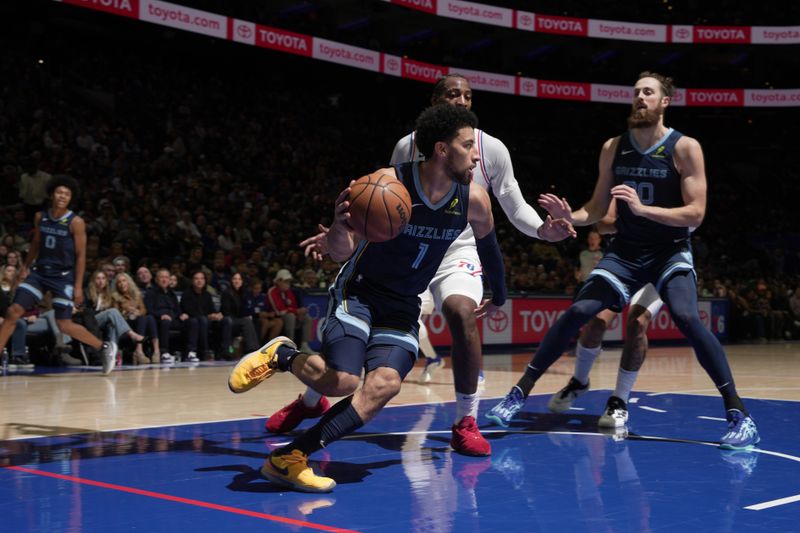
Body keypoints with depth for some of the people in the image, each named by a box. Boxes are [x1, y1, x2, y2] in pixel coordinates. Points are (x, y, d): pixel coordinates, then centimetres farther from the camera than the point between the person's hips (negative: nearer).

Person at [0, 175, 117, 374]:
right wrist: (26, 267, 17)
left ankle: (106, 347, 10)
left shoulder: (76, 222, -11)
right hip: (39, 272, 5)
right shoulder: (40, 217, 4)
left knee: (65, 325, -7)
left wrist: (78, 286, -12)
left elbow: (81, 255, -9)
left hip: (63, 276, -5)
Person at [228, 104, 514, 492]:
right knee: (340, 381, -24)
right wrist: (337, 230, -39)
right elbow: (343, 252, -16)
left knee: (386, 383, -21)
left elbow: (489, 246, 14)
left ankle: (288, 459, -16)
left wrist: (499, 297, 27)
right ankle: (280, 354, 9)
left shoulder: (474, 199, -8)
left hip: (403, 307, 4)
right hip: (358, 291, -4)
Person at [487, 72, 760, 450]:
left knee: (686, 318, -26)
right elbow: (597, 209, 8)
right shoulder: (613, 148, 1)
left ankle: (738, 414, -15)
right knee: (577, 312, -9)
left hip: (670, 251, -3)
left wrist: (643, 208, -28)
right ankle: (519, 393, 2)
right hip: (625, 251, 3)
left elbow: (696, 213, -15)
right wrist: (570, 216, -14)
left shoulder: (685, 148, -10)